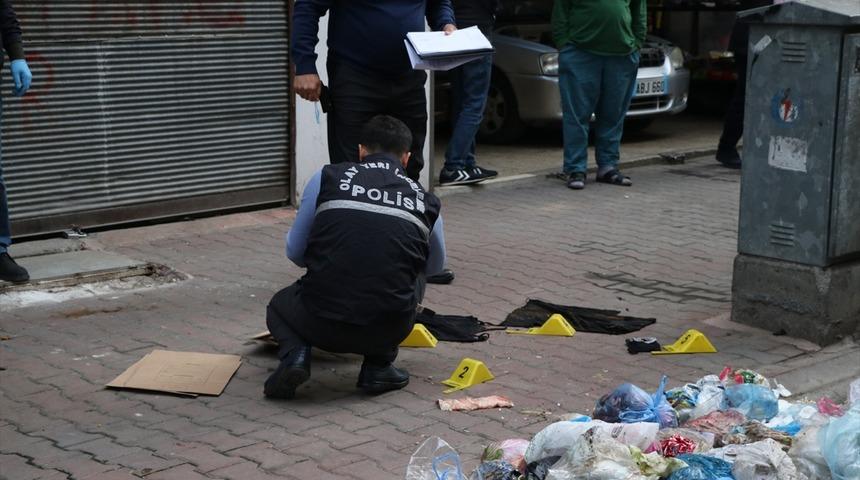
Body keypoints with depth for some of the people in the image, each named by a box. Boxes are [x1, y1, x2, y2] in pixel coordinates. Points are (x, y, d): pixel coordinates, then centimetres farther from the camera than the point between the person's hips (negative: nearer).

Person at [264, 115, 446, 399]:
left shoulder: (327, 177, 9)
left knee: (280, 306, 35)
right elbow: (435, 266, 33)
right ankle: (378, 366, 16)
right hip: (388, 328, 1)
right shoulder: (425, 201, 13)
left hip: (320, 323, 0)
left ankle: (295, 352, 2)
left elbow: (294, 252, 15)